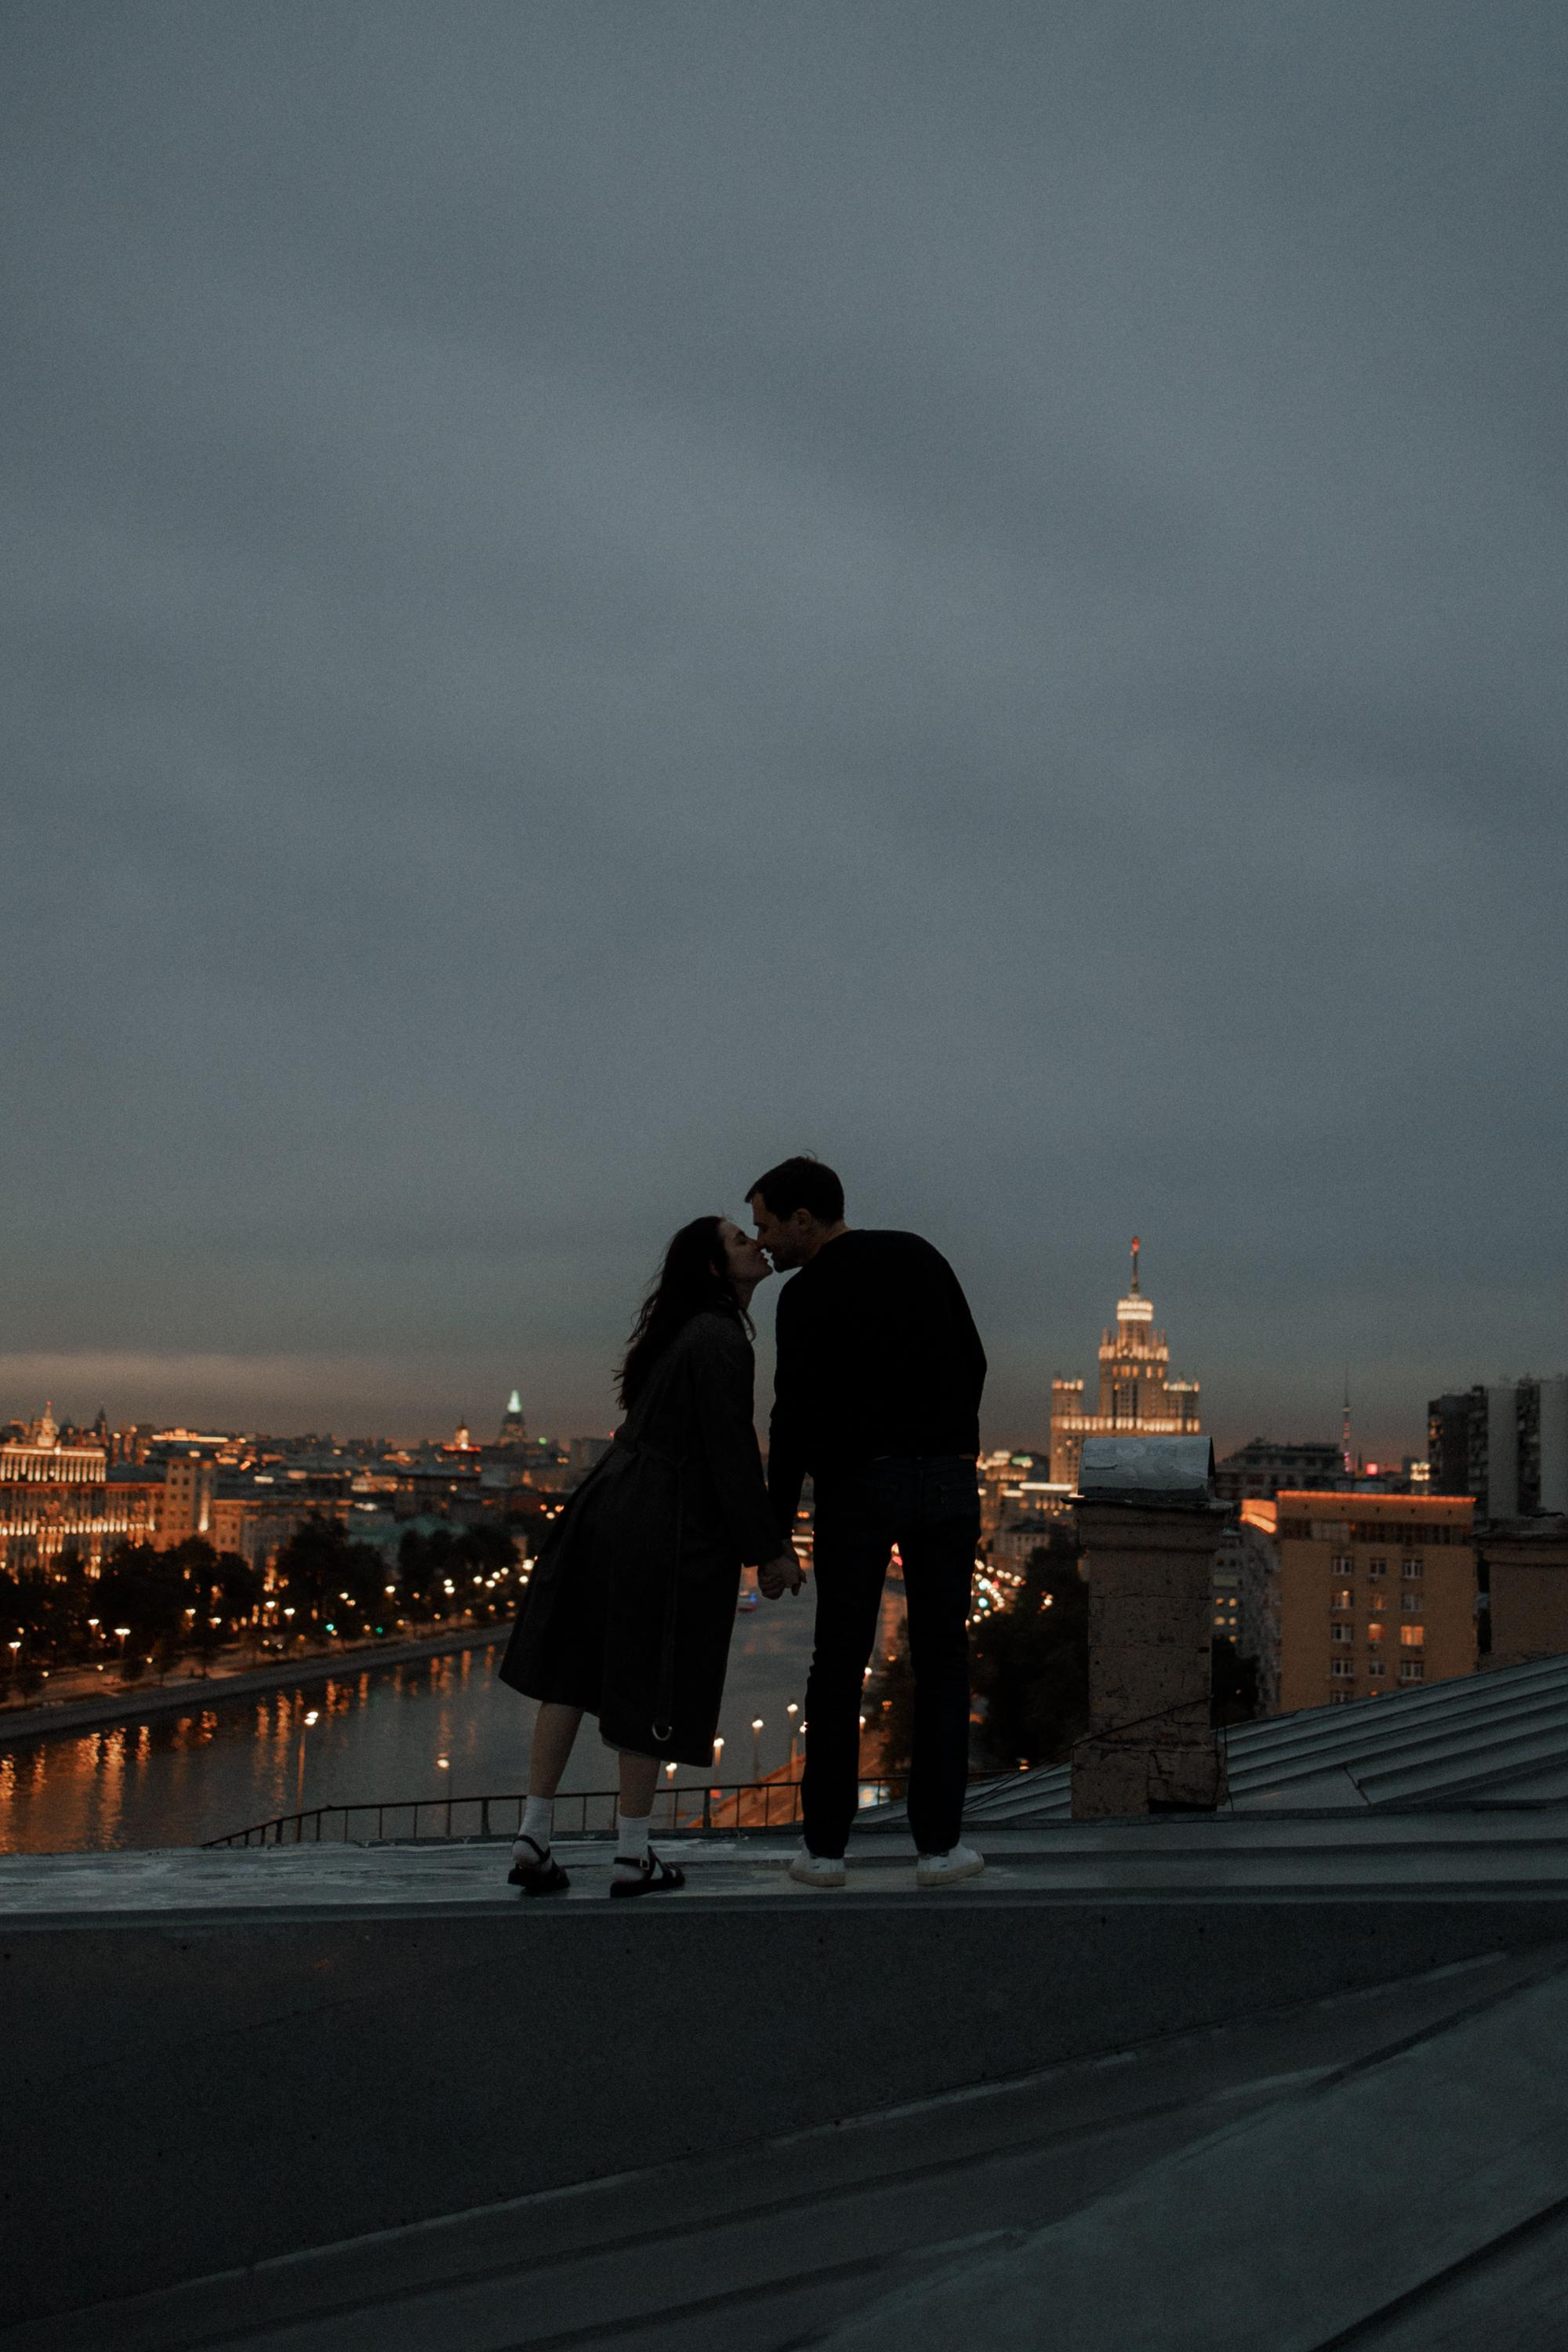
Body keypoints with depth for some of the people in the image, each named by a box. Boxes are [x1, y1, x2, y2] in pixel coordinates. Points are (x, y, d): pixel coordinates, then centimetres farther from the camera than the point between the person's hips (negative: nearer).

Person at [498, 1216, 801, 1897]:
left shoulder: (684, 1329, 15)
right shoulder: (722, 1341, -15)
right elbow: (732, 1458, -17)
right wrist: (768, 1552, -10)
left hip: (608, 1511, 9)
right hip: (670, 1532, -9)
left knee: (574, 1672, 10)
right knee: (651, 1688, 3)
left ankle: (534, 1838, 14)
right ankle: (633, 1855, 14)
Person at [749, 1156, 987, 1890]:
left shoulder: (806, 1295, -6)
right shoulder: (920, 1256, 11)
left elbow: (795, 1422, -10)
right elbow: (972, 1364, 14)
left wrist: (775, 1536, -5)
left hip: (856, 1485, -3)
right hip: (947, 1477, 4)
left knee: (838, 1666, 7)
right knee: (941, 1664, 9)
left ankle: (824, 1845, 9)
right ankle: (938, 1844, 9)